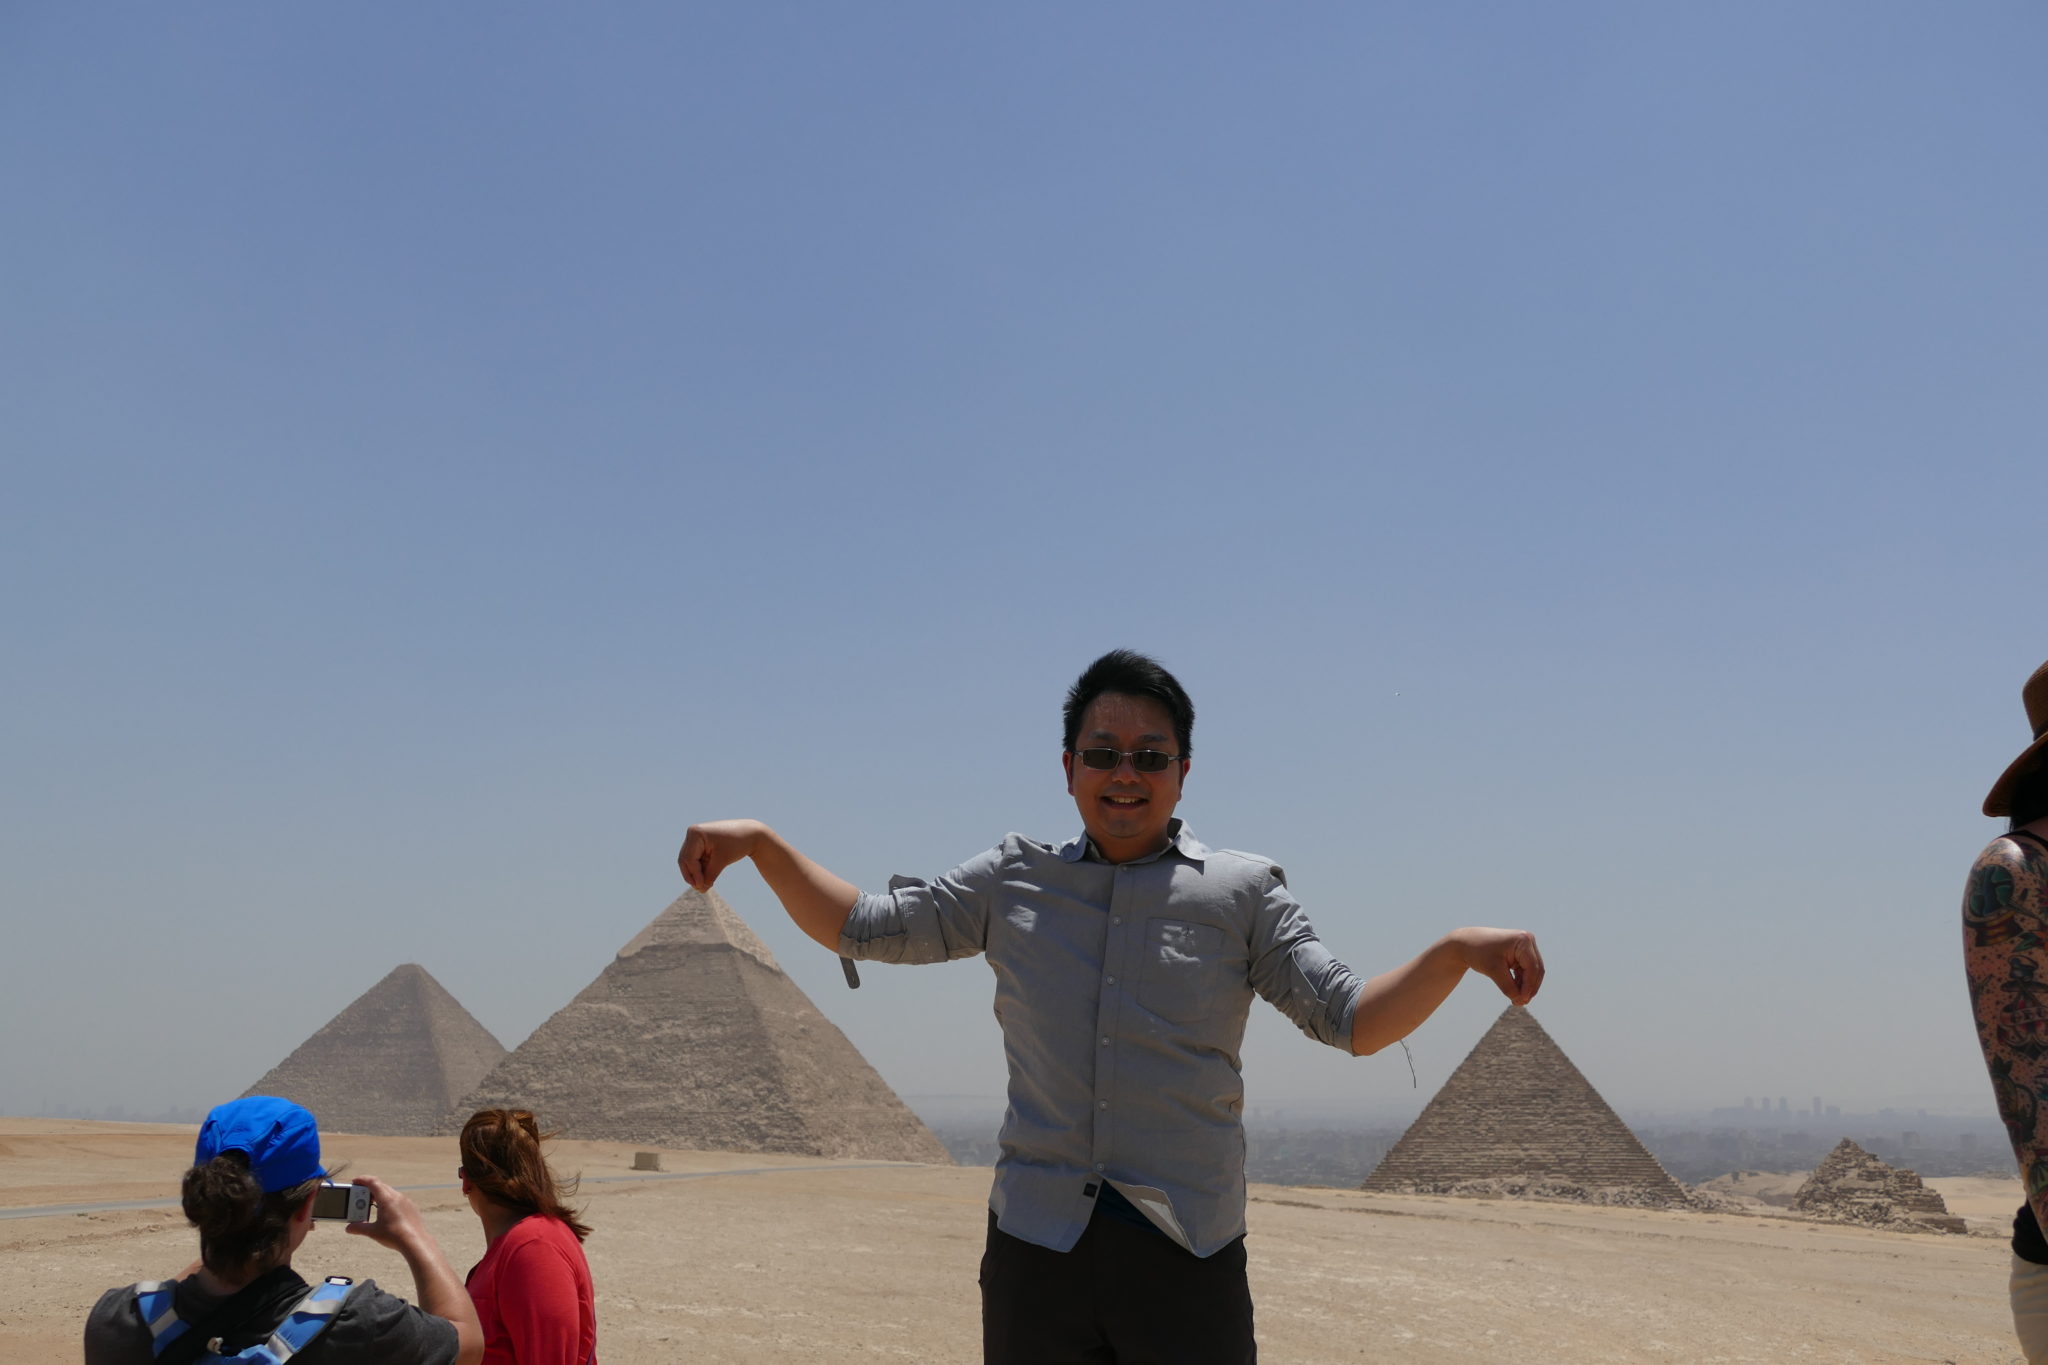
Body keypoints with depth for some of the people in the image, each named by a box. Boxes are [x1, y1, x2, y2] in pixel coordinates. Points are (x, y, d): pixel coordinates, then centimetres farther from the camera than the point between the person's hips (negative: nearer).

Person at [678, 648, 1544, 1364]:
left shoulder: (1243, 893, 4)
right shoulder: (1013, 881, 9)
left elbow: (1350, 1020, -1)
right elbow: (860, 929, 14)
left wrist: (1456, 952, -18)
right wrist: (761, 843, 1)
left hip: (1189, 1253, -2)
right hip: (1035, 1245, 2)